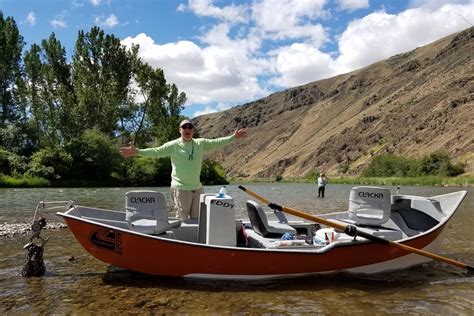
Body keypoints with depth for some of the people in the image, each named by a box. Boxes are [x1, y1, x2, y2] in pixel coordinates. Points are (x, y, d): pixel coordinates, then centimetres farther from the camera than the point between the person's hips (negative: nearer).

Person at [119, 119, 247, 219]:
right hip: (181, 189, -4)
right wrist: (137, 152, -25)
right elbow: (155, 152, -13)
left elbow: (216, 142, 9)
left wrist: (233, 136, 7)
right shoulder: (173, 145, -7)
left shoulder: (201, 143, 4)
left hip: (197, 188, 4)